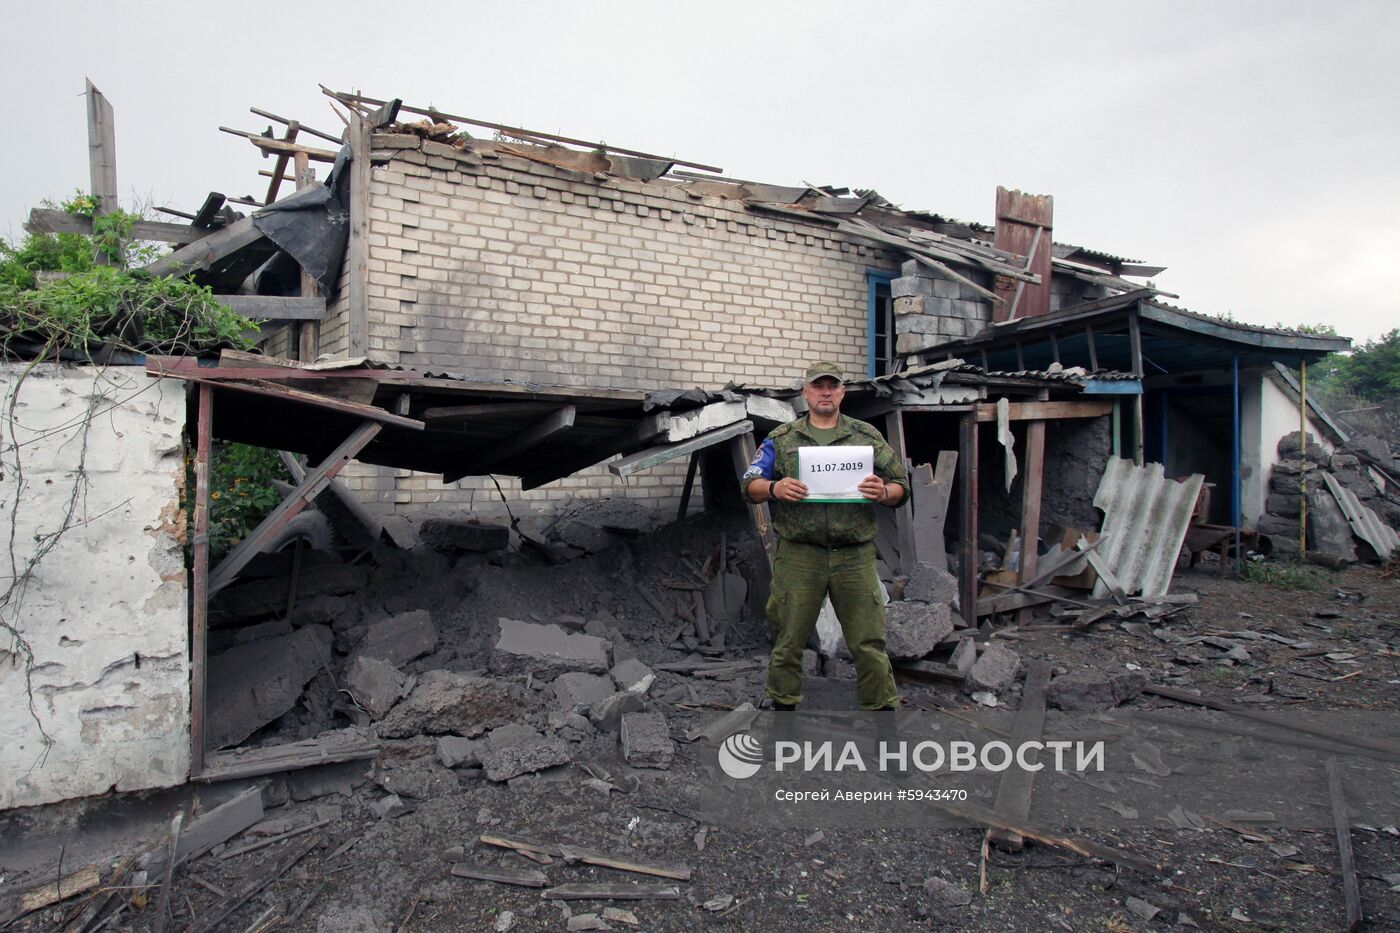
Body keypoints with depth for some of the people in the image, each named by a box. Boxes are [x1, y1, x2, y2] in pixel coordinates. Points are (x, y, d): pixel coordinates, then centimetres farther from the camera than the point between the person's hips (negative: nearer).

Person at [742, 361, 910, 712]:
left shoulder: (867, 436, 10)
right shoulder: (781, 438, 9)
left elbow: (902, 488, 10)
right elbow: (750, 485, 6)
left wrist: (883, 492, -13)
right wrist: (774, 488, -16)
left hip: (855, 556, 0)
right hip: (799, 555, 0)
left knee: (869, 641, 4)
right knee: (789, 639, 9)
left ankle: (883, 707, 20)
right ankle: (783, 705, 26)